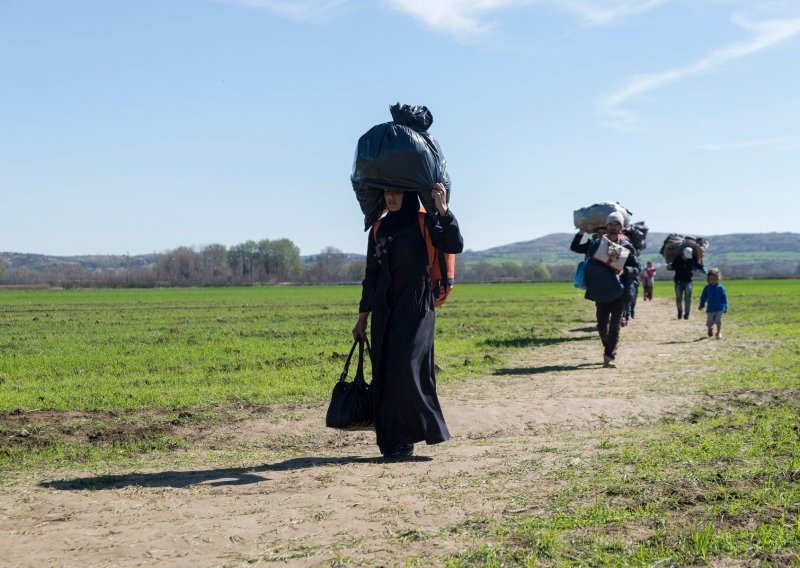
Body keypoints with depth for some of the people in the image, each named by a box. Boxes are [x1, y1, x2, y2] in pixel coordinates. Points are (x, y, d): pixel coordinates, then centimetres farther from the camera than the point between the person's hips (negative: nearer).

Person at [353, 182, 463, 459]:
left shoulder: (424, 222, -2)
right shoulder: (379, 229, 12)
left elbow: (455, 246, -18)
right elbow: (371, 275, 15)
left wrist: (443, 209, -28)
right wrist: (363, 316, 12)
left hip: (415, 307, -5)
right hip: (385, 311, 5)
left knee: (406, 367, -15)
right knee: (384, 373, 2)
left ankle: (403, 438, -6)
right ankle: (391, 440, 8)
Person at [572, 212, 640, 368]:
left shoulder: (626, 246, -2)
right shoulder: (596, 243, 3)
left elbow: (636, 269, -1)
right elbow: (588, 264, 10)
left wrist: (624, 270, -22)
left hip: (619, 292, -2)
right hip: (601, 292, 2)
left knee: (614, 326, -10)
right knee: (602, 326, 7)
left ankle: (609, 356, -13)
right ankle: (609, 352, 27)